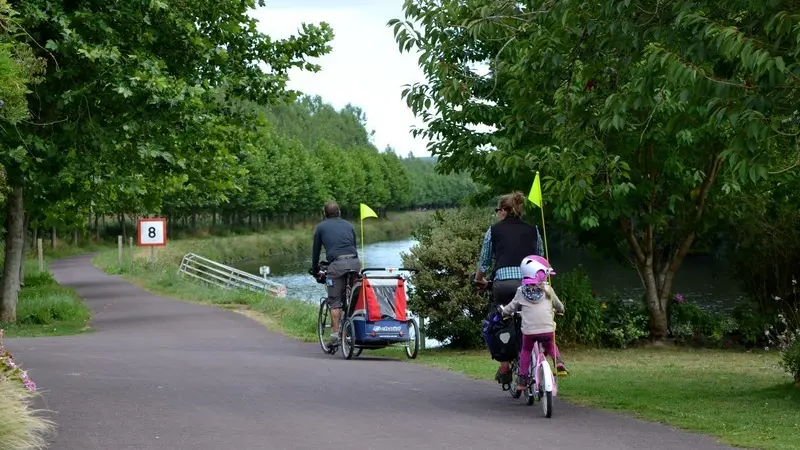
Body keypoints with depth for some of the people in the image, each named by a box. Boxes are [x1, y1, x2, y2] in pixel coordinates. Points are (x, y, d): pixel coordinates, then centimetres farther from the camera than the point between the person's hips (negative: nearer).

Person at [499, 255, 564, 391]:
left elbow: (511, 307, 14)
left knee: (526, 351, 23)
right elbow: (559, 306, 19)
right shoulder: (547, 289, 5)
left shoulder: (521, 292, 5)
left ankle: (522, 378, 16)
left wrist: (502, 310, 36)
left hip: (529, 331, 0)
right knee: (550, 347, 30)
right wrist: (559, 310, 42)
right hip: (547, 329, 0)